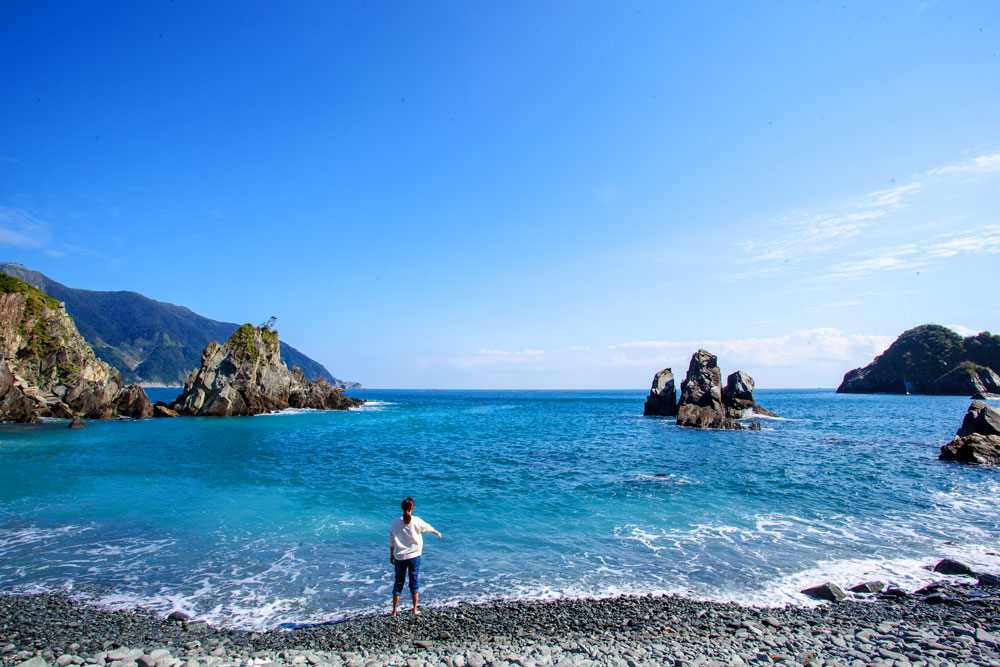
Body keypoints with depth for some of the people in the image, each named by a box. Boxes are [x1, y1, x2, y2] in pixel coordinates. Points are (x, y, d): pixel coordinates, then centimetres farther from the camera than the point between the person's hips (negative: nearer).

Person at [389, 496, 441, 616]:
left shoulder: (395, 521, -3)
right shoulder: (416, 521, -9)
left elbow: (391, 540, 5)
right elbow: (428, 527, 10)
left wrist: (391, 555, 17)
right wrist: (437, 533, 29)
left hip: (399, 557, 2)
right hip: (414, 556, -2)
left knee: (398, 583, 12)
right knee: (414, 582, 11)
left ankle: (394, 611, 14)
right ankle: (415, 610, 19)